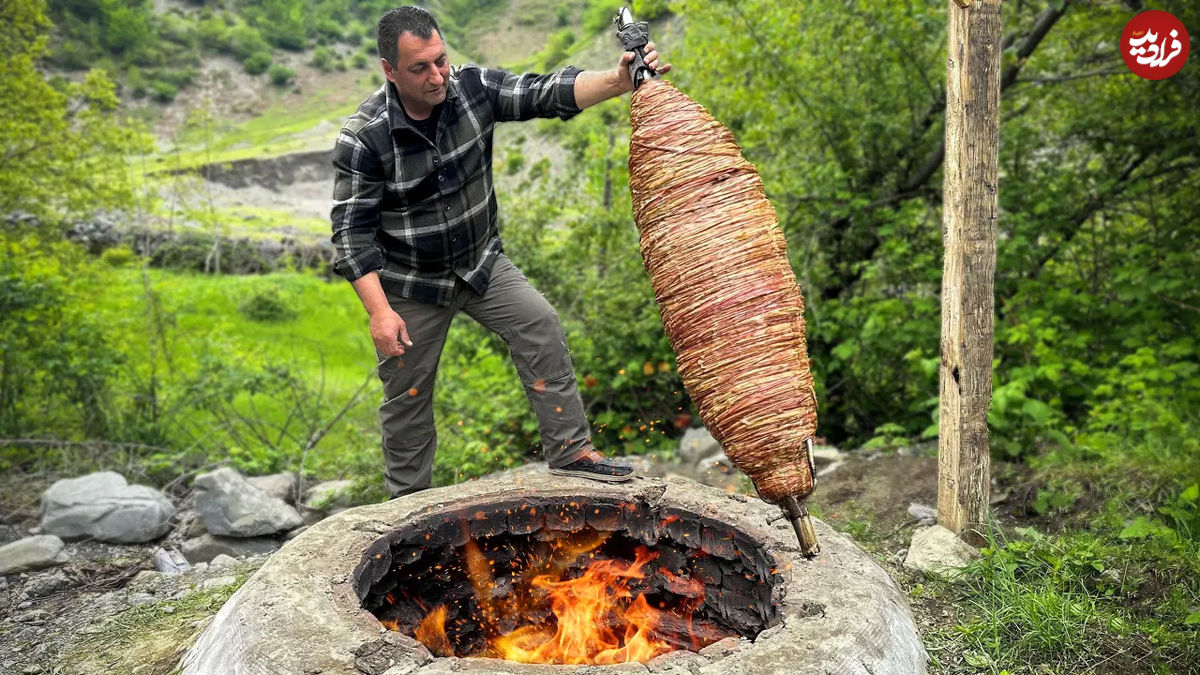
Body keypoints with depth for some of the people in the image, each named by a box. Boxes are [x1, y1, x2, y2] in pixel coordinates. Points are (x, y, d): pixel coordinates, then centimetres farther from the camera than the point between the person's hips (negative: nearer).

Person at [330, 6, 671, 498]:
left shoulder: (474, 88, -13)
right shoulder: (363, 139, -22)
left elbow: (545, 93, -20)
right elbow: (352, 230, -19)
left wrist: (618, 81, -38)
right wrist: (379, 311, -24)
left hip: (481, 262, 3)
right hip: (409, 285, -3)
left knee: (539, 324, -15)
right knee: (407, 397, 7)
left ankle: (570, 452, -2)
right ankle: (409, 504, 29)